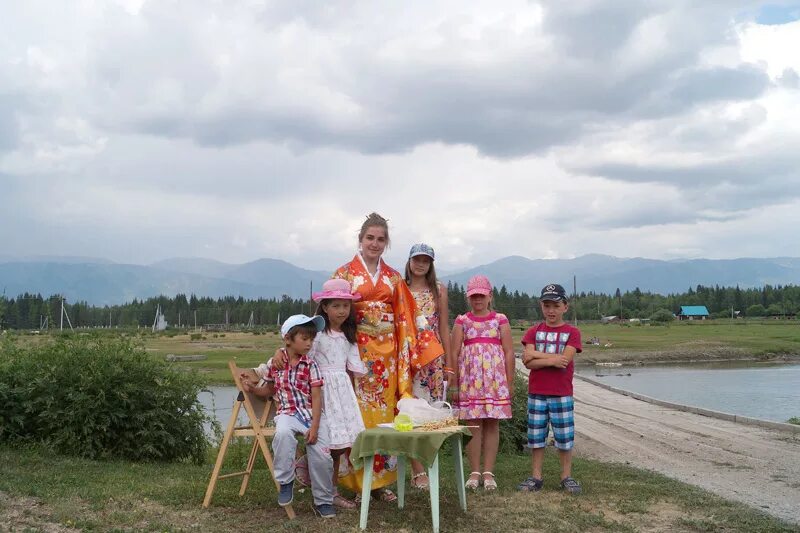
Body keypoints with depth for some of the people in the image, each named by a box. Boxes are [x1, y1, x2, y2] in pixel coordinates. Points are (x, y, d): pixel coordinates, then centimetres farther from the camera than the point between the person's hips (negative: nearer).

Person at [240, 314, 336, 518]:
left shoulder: (310, 365, -2)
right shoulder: (274, 364, 4)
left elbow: (316, 398, -6)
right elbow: (268, 390, 20)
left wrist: (314, 427, -15)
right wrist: (252, 388, -1)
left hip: (312, 414, 0)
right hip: (287, 413, 0)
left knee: (321, 455, -12)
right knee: (283, 434, -36)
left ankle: (323, 500, 11)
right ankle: (285, 481, -15)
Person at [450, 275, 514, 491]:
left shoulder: (500, 319, 6)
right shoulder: (462, 321, 7)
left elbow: (509, 352, 4)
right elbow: (454, 353, 5)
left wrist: (510, 382, 0)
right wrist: (454, 381, 0)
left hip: (495, 377, 0)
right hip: (470, 378, 0)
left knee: (492, 423, 1)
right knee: (472, 424, -1)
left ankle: (488, 472, 7)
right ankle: (474, 472, 7)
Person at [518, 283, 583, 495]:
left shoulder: (572, 332, 0)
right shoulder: (533, 332, 6)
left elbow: (565, 359, -15)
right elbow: (528, 362, -6)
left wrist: (536, 354, -12)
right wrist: (551, 360, -17)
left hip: (562, 395, -2)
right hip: (536, 393, 2)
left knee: (565, 438, 4)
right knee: (536, 437, 7)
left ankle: (567, 477, 16)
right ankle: (535, 477, 16)